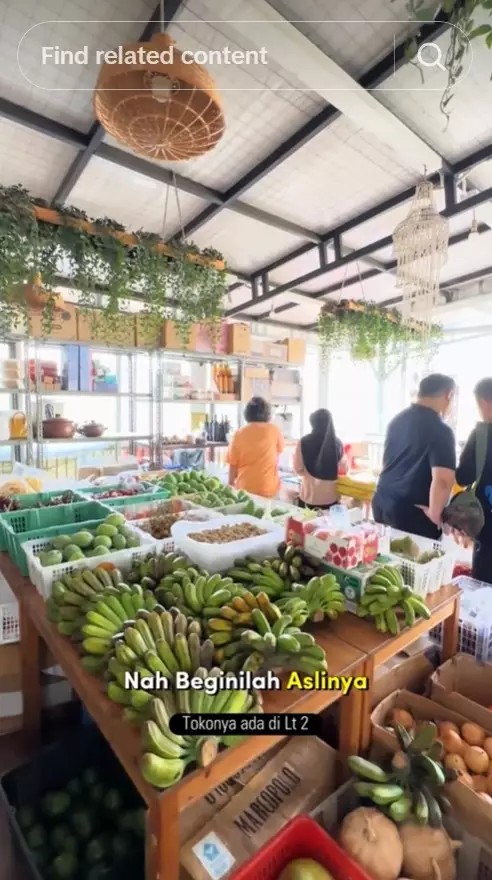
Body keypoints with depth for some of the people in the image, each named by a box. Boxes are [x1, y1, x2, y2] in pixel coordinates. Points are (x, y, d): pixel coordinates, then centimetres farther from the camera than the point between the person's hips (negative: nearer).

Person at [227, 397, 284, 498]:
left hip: (245, 488, 1)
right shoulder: (274, 430, -4)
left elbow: (233, 464, -1)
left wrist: (231, 484, 10)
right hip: (268, 489, 0)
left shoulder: (239, 434, -4)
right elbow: (279, 449, 15)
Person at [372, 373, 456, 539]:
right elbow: (443, 480, -26)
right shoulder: (440, 431, -17)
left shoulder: (398, 420, 7)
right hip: (411, 512, -7)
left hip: (382, 502, 7)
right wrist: (434, 514, -13)